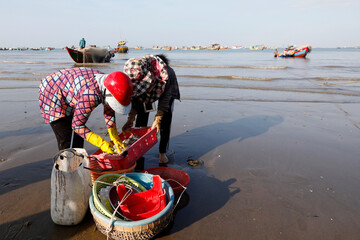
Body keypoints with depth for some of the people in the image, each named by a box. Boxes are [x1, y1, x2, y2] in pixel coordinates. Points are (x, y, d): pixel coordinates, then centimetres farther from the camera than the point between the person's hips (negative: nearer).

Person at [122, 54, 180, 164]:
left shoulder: (163, 73, -44)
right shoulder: (135, 75, -34)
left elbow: (165, 97, -31)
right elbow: (135, 97, -21)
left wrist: (157, 120, -33)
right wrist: (130, 119, -27)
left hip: (167, 86, -3)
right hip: (148, 89, 3)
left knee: (165, 118, -11)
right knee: (142, 115, -6)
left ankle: (162, 152, -2)